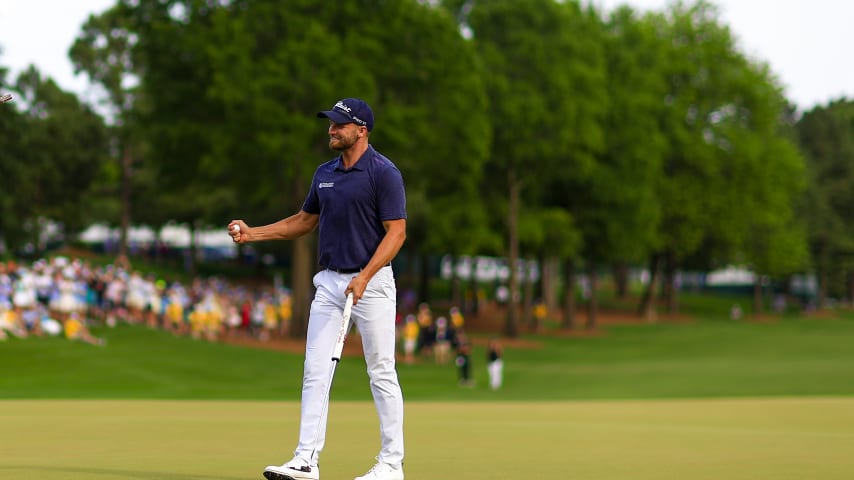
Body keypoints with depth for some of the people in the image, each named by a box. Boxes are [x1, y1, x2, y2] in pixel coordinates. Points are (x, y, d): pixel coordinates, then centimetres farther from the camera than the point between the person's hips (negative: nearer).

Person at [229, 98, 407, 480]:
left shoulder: (383, 173, -11)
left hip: (371, 282, -7)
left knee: (381, 373, 0)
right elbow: (305, 220, 23)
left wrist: (365, 276, -25)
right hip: (328, 281, 7)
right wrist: (252, 234, 13)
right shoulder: (324, 173, 11)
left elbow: (396, 232, -15)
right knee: (315, 371, 0)